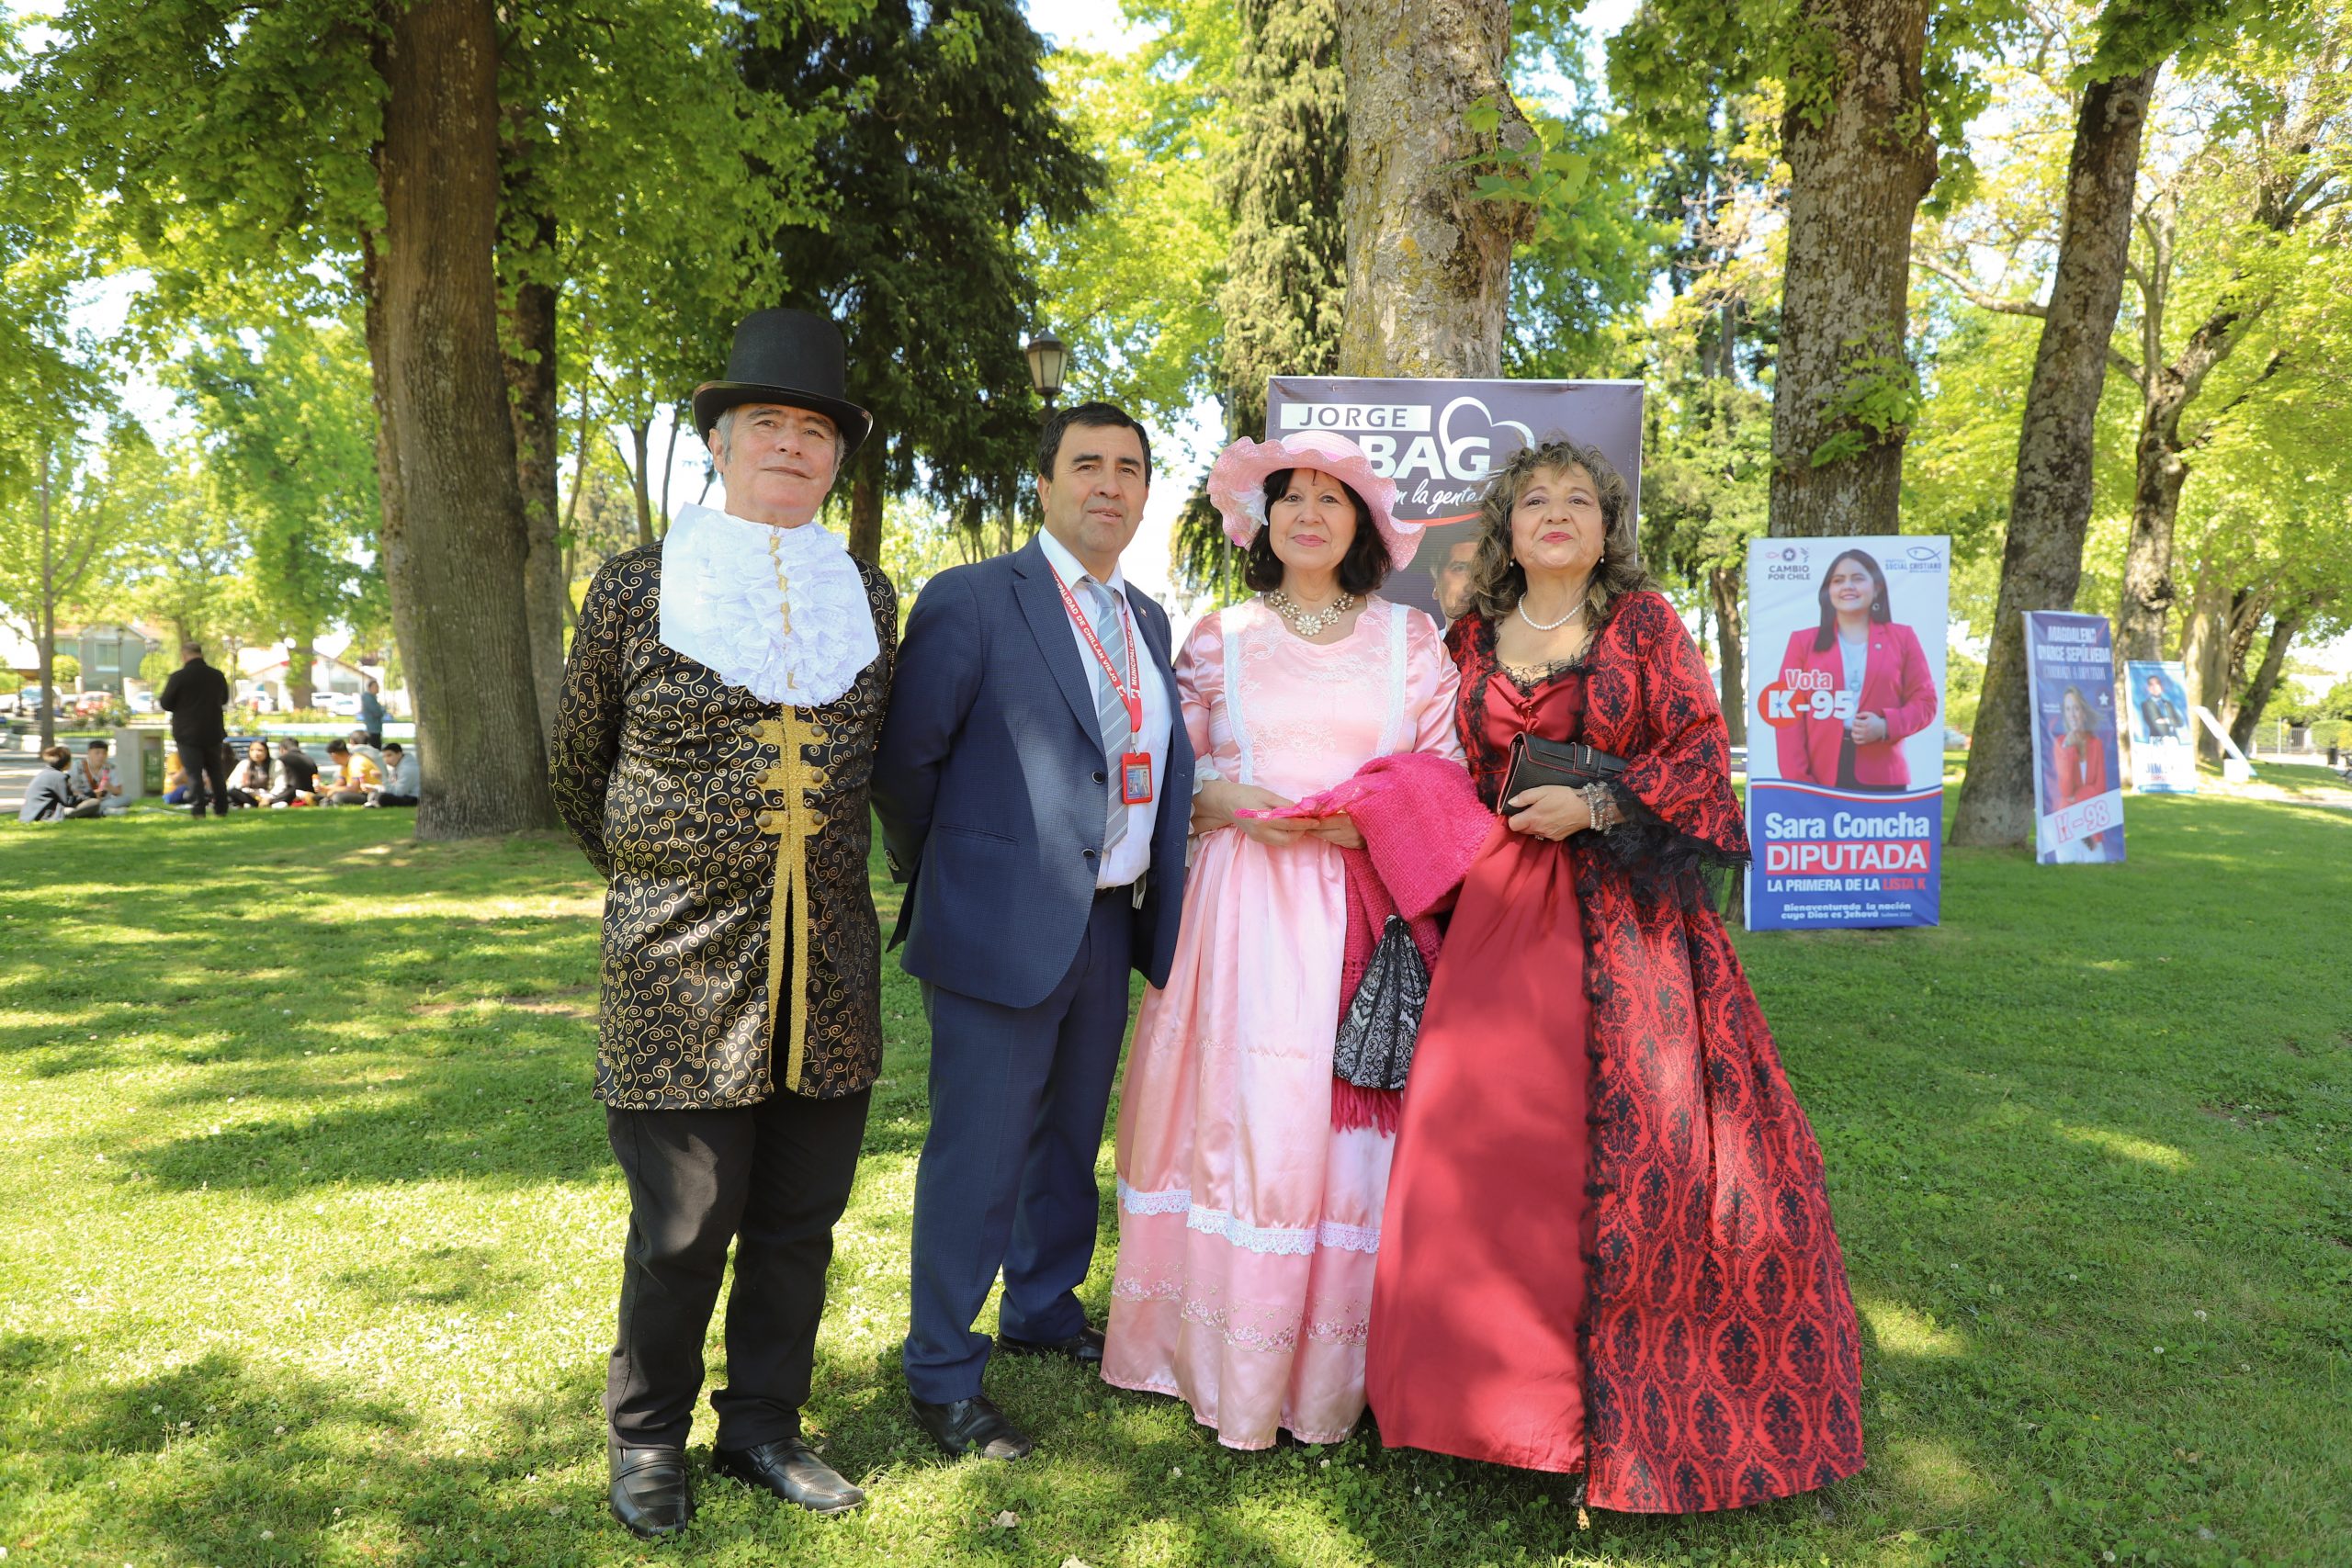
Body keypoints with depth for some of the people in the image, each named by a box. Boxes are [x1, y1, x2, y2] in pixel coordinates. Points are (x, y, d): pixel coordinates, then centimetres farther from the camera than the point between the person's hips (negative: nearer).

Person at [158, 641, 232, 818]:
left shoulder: (178, 677, -13)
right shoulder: (217, 676, 2)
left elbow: (165, 704, -6)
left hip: (188, 733, -4)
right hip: (213, 732, 4)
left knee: (193, 772, -2)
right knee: (216, 772, 13)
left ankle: (197, 808, -9)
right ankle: (222, 807, 16)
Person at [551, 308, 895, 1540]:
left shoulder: (869, 600, 7)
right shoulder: (637, 586, -1)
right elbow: (579, 762, 12)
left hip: (830, 969, 3)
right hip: (680, 965, -3)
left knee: (799, 1222, 11)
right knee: (684, 1230, 3)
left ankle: (762, 1426, 31)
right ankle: (647, 1439, 27)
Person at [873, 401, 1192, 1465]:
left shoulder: (1148, 621, 13)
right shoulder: (971, 601, -9)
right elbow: (903, 758, -9)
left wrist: (1153, 891, 9)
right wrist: (942, 873, 0)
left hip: (1109, 926, 7)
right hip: (1004, 926, -7)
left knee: (1070, 1137, 20)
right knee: (977, 1154, 1)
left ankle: (1043, 1312, 39)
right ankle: (943, 1376, 17)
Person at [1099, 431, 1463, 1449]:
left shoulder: (1410, 640, 10)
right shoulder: (1220, 639, 10)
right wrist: (1226, 802, -9)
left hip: (1370, 904, 0)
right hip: (1245, 906, 0)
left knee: (1350, 1119, -2)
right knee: (1240, 1118, -4)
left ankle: (1331, 1374, 13)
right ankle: (1234, 1374, 10)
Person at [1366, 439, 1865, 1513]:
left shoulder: (1643, 620, 2)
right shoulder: (1472, 640, 12)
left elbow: (1703, 748, -3)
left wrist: (1594, 806, -12)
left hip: (1623, 908, -3)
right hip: (1500, 911, 3)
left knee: (1632, 1131, -3)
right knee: (1492, 1130, 1)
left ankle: (1630, 1399, 11)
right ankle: (1503, 1373, 15)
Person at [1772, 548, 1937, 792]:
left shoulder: (1902, 638, 14)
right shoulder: (1803, 641, 11)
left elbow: (1924, 701, 12)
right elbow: (1790, 713, 5)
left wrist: (1886, 725, -10)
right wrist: (1798, 781, -6)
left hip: (1882, 780, 1)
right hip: (1821, 780, 0)